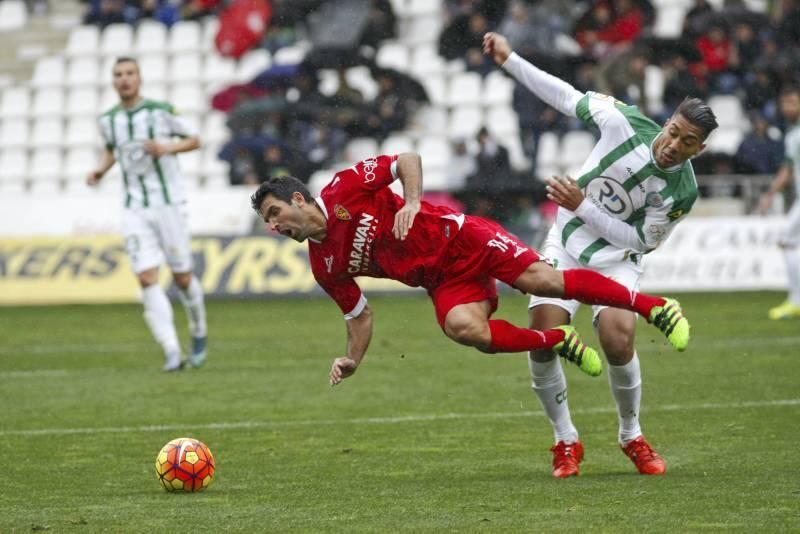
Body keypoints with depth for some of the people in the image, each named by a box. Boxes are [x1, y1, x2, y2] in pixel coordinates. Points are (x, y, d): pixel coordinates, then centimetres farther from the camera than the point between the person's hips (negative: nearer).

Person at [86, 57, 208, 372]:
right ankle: (172, 353, -14)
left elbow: (194, 140, 3)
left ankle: (199, 334, 33)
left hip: (169, 204, -2)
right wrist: (100, 170, 4)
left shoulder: (161, 111, -7)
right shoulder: (108, 120, 3)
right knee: (147, 279, -13)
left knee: (182, 278, 4)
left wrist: (167, 147, -15)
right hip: (135, 212, 2)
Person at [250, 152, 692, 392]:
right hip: (444, 283, 4)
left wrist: (411, 202, -22)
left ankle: (653, 306, -13)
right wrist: (352, 360, -1)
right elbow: (359, 313, 15)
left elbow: (407, 160, -5)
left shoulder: (344, 189, -6)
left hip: (459, 238, -4)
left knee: (542, 280, -23)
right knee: (464, 328, -29)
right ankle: (557, 341, -8)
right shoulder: (325, 267, 7)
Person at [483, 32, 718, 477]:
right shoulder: (626, 123, -20)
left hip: (617, 259, -2)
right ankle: (566, 441, 6)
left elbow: (638, 239, -15)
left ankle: (632, 436, 4)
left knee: (618, 340, -23)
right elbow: (568, 98, -8)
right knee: (543, 338, -14)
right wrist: (509, 60, -10)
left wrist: (583, 206, -24)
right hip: (566, 244, 2)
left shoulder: (682, 192, -22)